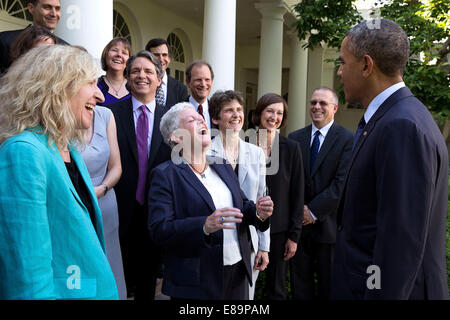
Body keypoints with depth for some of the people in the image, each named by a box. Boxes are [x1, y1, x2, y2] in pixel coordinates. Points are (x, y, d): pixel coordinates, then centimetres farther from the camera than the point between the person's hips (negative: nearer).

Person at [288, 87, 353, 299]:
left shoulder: (347, 140, -6)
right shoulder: (295, 138, 7)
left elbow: (342, 183, -13)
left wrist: (314, 210, -14)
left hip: (328, 223, -3)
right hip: (299, 221, 3)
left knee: (328, 284, 11)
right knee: (300, 281, 13)